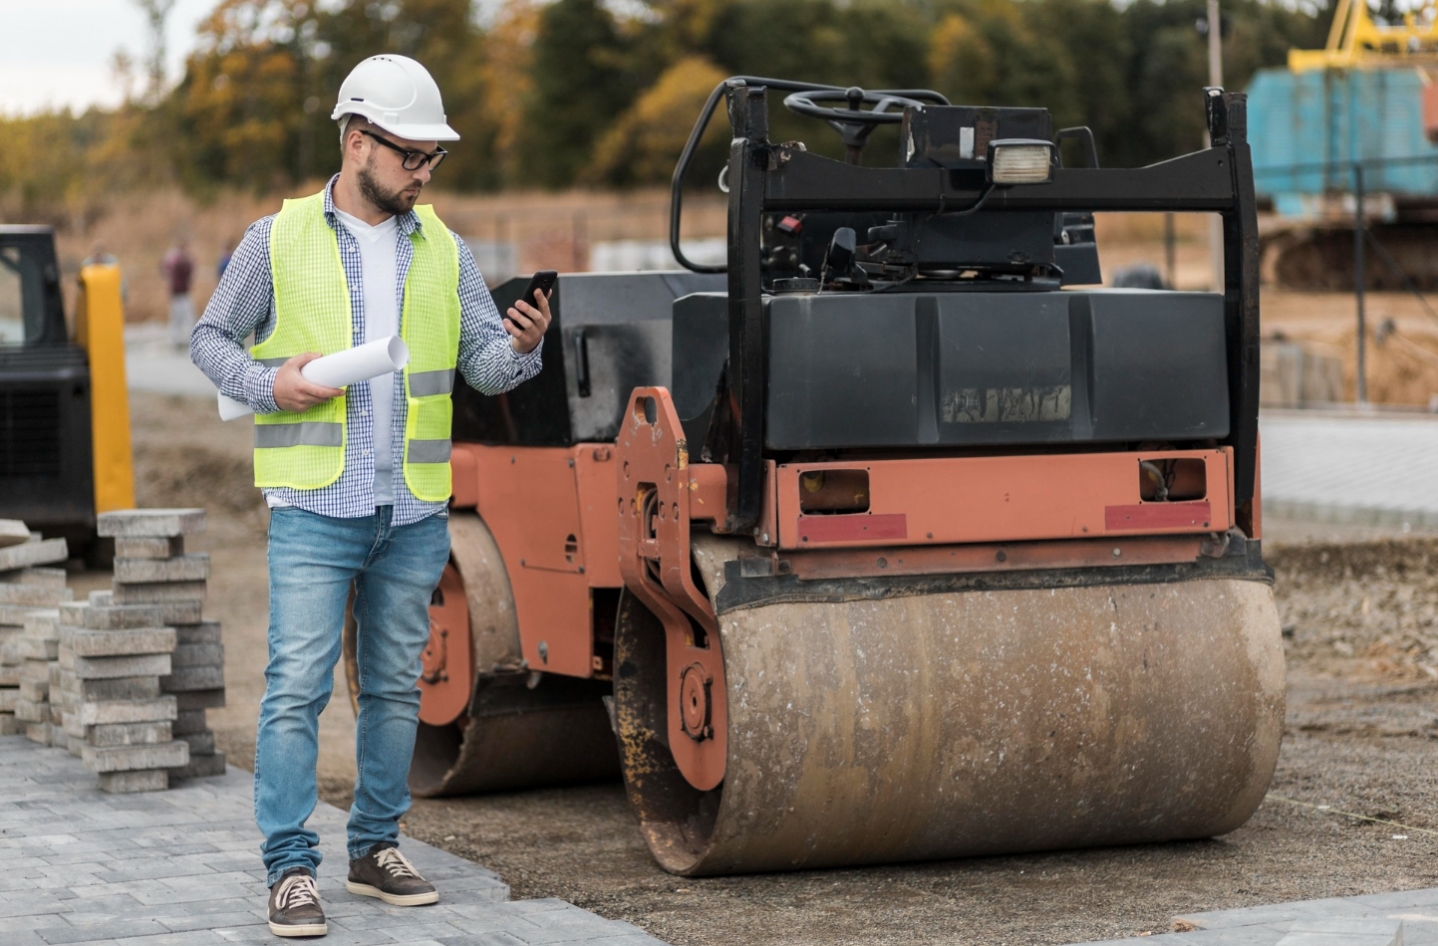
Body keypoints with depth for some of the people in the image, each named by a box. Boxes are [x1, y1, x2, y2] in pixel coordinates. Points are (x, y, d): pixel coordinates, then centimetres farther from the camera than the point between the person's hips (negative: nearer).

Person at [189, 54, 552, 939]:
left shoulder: (444, 250, 9)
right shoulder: (279, 239, 1)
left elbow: (486, 362, 5)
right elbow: (211, 339, 7)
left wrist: (523, 347, -18)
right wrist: (272, 384, -12)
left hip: (416, 511, 4)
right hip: (315, 506, -4)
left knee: (396, 687, 10)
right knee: (298, 686, -8)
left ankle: (377, 848, 22)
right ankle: (292, 871, -4)